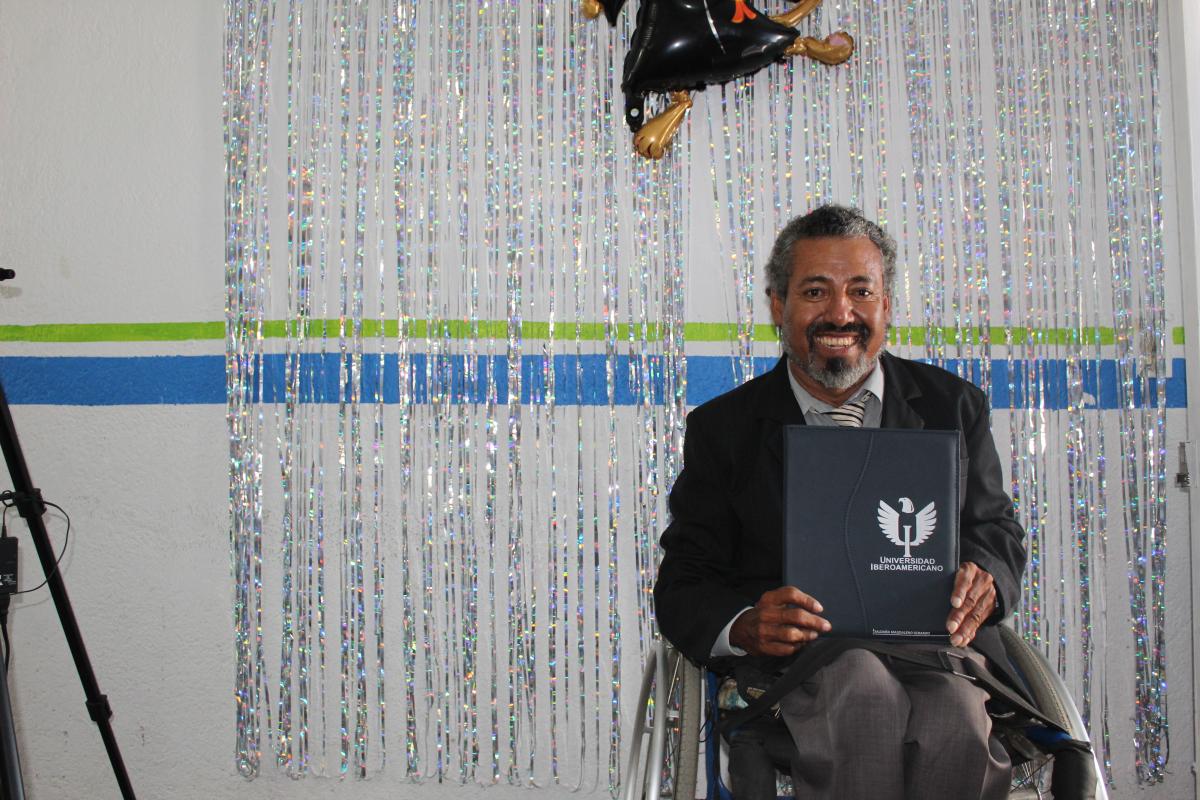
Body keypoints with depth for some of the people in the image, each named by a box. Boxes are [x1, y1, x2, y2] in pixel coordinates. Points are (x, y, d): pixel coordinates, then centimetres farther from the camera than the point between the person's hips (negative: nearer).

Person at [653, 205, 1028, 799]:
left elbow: (996, 531, 19)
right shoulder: (722, 428, 9)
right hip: (793, 656, -1)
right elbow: (683, 584, 6)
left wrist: (980, 579, -7)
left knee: (953, 707, -34)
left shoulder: (953, 406, 15)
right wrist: (745, 626, -19)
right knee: (860, 687, -36)